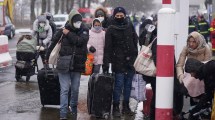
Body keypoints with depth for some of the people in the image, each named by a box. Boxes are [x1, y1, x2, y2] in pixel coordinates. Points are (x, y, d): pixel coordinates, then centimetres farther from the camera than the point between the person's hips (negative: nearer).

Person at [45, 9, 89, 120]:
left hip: (77, 65, 2)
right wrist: (47, 57, 15)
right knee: (64, 90, -6)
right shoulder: (63, 30, -3)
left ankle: (74, 109, 33)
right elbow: (53, 43, 8)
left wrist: (68, 34, -15)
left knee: (75, 89, 13)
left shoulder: (84, 31, 0)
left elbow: (80, 41, -20)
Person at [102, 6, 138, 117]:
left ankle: (126, 106, 20)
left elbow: (135, 42, 15)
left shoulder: (130, 27, 9)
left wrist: (135, 56, 11)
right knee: (118, 85, -4)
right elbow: (107, 48, -7)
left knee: (128, 85, 10)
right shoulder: (111, 30, -2)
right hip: (118, 62, -4)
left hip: (130, 62, 4)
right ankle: (116, 107, 5)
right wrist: (105, 64, -12)